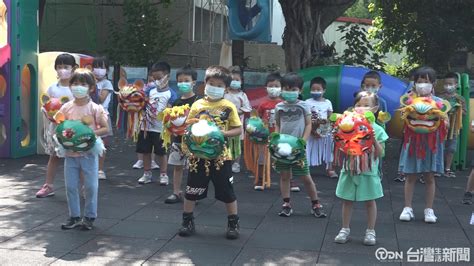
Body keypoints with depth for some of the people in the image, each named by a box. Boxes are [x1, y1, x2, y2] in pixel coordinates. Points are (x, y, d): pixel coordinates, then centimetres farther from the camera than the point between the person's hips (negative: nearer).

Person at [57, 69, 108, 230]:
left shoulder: (95, 109, -7)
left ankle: (89, 217, 17)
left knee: (91, 186, 3)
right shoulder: (66, 108, 2)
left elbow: (105, 128, -6)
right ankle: (74, 217, 20)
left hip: (89, 152, -3)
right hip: (70, 153, 3)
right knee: (70, 186, 7)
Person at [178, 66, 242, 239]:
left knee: (227, 192, 5)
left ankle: (233, 224, 20)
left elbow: (238, 129, -2)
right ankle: (187, 222, 24)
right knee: (191, 191, 9)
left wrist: (223, 133, -17)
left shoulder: (228, 107, -2)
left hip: (220, 156, -2)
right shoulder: (197, 105, 4)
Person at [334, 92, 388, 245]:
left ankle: (370, 231, 23)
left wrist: (375, 141, -20)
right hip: (350, 170, 1)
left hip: (368, 172, -1)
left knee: (370, 201, 9)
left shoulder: (377, 130, -4)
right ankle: (345, 229, 25)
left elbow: (380, 154, -5)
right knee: (347, 201, 10)